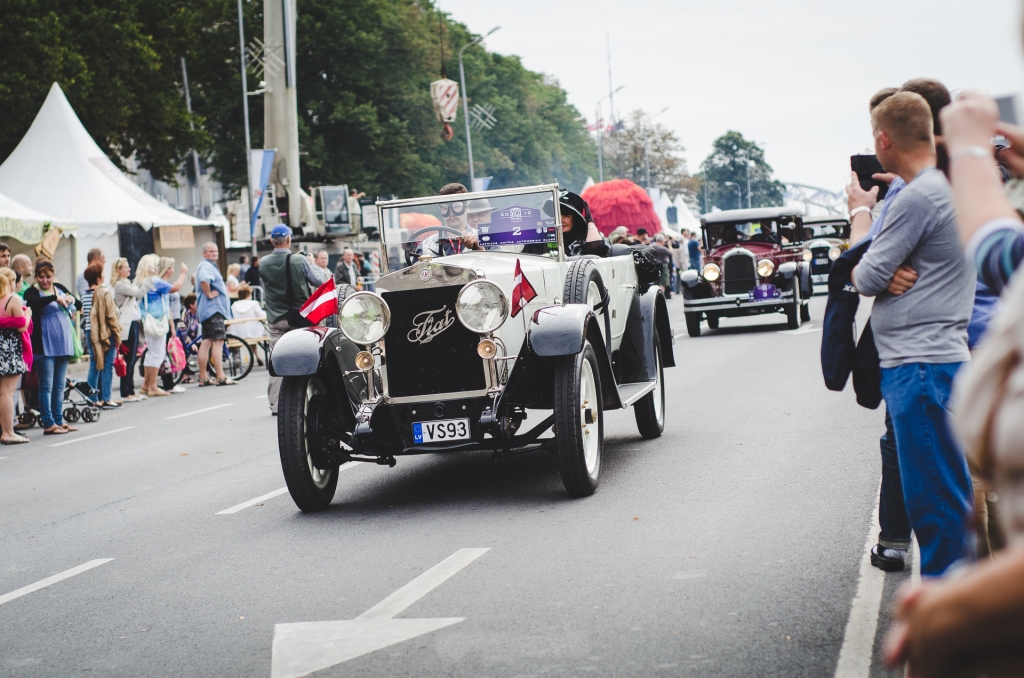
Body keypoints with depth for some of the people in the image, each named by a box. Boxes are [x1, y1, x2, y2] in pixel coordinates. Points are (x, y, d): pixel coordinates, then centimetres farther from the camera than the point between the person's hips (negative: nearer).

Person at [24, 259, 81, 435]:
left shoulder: (60, 288, 12)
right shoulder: (32, 291, -5)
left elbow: (79, 305, 15)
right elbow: (33, 302, -27)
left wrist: (71, 300, -6)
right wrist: (55, 298, -34)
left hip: (63, 343, 6)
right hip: (44, 345, -6)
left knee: (59, 386, 11)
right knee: (46, 386, -5)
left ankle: (59, 420, 16)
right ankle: (48, 424, -3)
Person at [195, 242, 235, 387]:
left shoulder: (210, 266, 21)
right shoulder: (205, 266, -13)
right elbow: (203, 280, -34)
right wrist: (209, 294, -22)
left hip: (211, 309, 11)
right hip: (213, 308, -11)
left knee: (206, 342, 11)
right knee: (218, 342, -13)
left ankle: (203, 378, 15)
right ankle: (220, 377, -17)